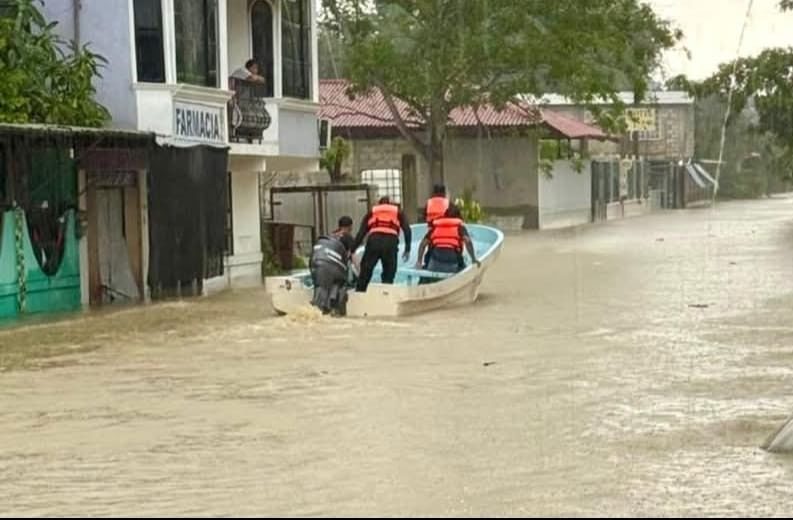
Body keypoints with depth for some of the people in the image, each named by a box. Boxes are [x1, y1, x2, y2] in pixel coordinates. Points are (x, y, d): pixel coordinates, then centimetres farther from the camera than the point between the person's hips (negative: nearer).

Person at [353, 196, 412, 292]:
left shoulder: (372, 212, 28)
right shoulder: (398, 212, 28)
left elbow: (361, 233, 18)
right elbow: (407, 229, 12)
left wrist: (352, 250, 16)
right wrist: (407, 249, 11)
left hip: (374, 240, 0)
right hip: (391, 242, 0)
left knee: (365, 273, 7)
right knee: (388, 276, 10)